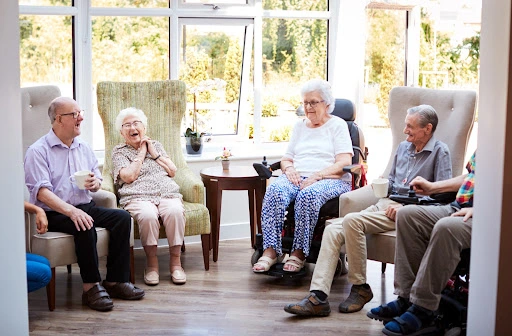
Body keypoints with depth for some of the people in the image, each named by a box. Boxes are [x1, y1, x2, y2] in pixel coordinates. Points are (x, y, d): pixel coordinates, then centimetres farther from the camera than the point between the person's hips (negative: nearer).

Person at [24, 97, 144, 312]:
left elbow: (97, 182, 21)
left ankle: (115, 281, -15)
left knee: (122, 217, -16)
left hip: (85, 206, 7)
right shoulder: (38, 151, -6)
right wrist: (71, 211, -33)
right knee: (85, 227, -35)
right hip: (54, 213, -6)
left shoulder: (83, 148, 16)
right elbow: (41, 192, -19)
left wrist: (95, 183, -7)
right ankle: (91, 287, -24)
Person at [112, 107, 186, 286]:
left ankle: (175, 261, -23)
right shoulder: (119, 151, 15)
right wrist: (141, 154, 6)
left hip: (168, 194, 3)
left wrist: (155, 154, 9)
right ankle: (151, 261, -21)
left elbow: (172, 171, 17)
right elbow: (129, 176, -2)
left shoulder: (156, 145, 26)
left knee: (175, 211, -33)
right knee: (147, 215, -38)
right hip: (138, 197, -3)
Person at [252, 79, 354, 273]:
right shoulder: (299, 126, 26)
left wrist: (317, 176, -18)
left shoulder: (337, 125, 9)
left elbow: (344, 164, -4)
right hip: (297, 178, 4)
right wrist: (289, 168, -3)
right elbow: (286, 159, 22)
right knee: (275, 190, -31)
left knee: (308, 194, -39)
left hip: (330, 180, -4)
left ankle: (299, 252, -32)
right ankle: (270, 250, -36)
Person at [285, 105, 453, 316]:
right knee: (333, 230, -14)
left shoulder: (440, 152, -1)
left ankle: (360, 288, -15)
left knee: (352, 220, -29)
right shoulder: (403, 147, 22)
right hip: (385, 204, 8)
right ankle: (318, 297, -22)